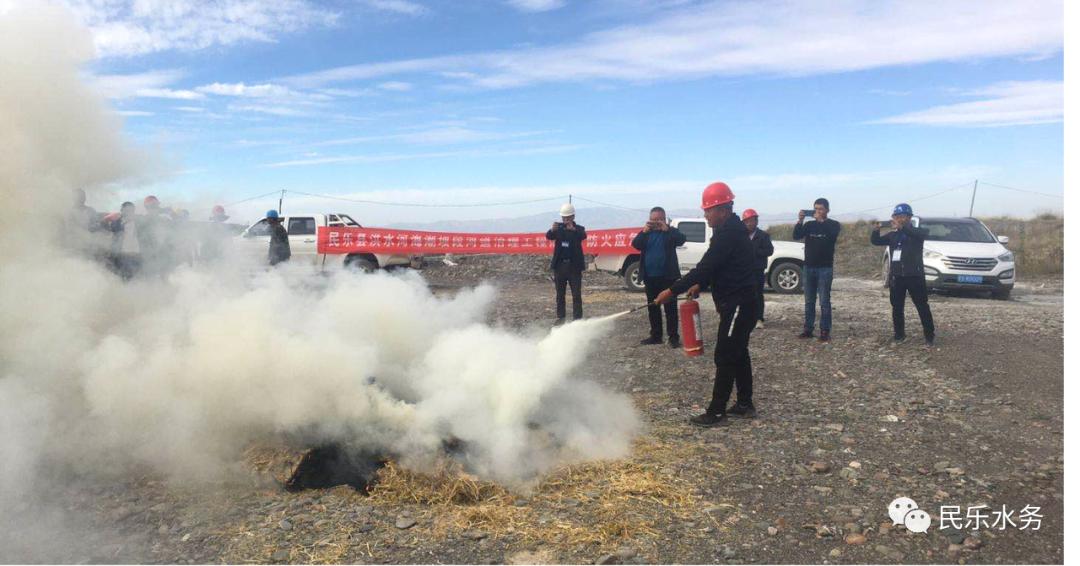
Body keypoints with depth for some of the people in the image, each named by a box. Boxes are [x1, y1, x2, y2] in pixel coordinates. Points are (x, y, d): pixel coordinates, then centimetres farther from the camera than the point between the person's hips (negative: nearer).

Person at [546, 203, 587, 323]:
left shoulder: (579, 229, -2)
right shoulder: (559, 228, 4)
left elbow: (583, 236, -22)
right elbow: (549, 237, -12)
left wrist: (573, 230, -42)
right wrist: (552, 230, -35)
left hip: (574, 266, -2)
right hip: (560, 265, 2)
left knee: (576, 294, 0)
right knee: (559, 294, 9)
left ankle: (577, 318, 4)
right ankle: (560, 316, 17)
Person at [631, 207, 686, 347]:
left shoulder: (670, 231, 2)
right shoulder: (647, 233, 10)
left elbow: (682, 239, -17)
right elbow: (635, 245, -4)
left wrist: (667, 229, -26)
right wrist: (644, 232, -20)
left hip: (667, 276, -4)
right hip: (650, 277, 4)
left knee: (670, 307, -3)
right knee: (653, 307, 11)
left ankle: (673, 337, -1)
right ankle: (656, 335, 20)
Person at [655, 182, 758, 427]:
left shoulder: (729, 233, -20)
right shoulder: (732, 230, 13)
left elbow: (705, 267, -23)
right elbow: (712, 266, 20)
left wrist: (672, 291, -20)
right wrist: (700, 285, 9)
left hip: (737, 305, -11)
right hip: (739, 303, 11)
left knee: (725, 358, -6)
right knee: (738, 354, 17)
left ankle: (716, 413, -1)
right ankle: (745, 404, 27)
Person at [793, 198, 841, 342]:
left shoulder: (833, 224, 2)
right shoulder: (809, 224, 10)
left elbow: (832, 235, -20)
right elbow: (796, 236, -5)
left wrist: (821, 221, -20)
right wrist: (800, 221, -17)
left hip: (825, 268, -4)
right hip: (808, 267, 4)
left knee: (825, 301, -4)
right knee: (809, 301, 7)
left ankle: (825, 331, -2)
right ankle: (808, 329, 10)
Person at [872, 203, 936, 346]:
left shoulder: (917, 233, -2)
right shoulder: (893, 235, 12)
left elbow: (924, 233, -25)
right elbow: (875, 241, 6)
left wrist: (902, 227, -37)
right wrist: (876, 230, -16)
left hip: (914, 276, -5)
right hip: (896, 276, 5)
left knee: (922, 307, -2)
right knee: (897, 307, 9)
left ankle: (929, 336, 3)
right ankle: (898, 334, 19)